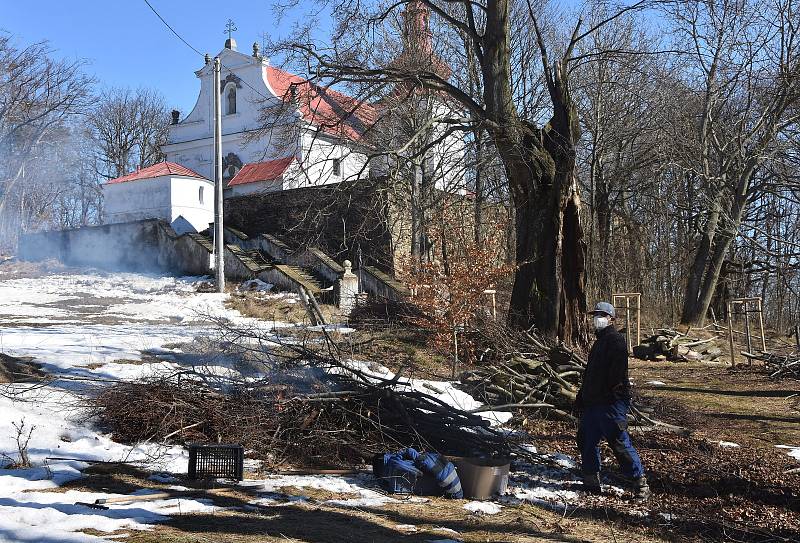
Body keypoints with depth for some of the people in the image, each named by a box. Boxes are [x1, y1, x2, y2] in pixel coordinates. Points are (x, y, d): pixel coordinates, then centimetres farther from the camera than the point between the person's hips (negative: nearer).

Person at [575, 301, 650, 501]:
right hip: (593, 402, 10)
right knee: (586, 440, 13)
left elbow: (617, 372, -21)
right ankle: (591, 482, 24)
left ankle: (640, 484, 2)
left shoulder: (615, 340, -10)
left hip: (611, 403, -10)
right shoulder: (599, 342, 21)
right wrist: (582, 397, 24)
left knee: (620, 443, -8)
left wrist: (611, 392, -26)